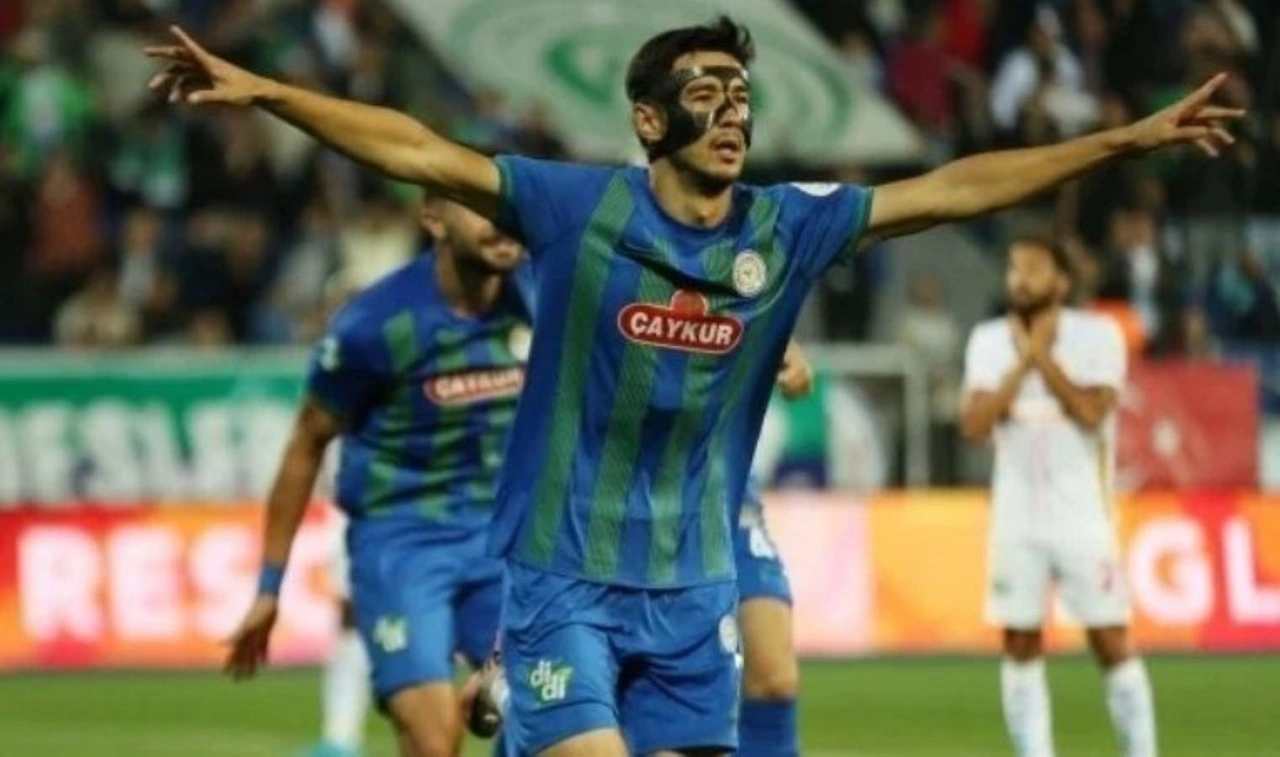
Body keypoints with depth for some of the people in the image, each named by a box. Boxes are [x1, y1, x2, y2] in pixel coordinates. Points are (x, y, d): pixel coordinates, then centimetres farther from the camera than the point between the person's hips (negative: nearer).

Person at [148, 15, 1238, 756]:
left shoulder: (787, 228, 0)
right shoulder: (579, 207, -8)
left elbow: (953, 189, 3)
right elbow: (417, 151, -8)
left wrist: (1130, 138, 1)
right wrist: (259, 90, -14)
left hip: (694, 586, 4)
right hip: (565, 575, -4)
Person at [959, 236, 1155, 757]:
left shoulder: (1098, 335, -4)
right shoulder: (989, 341, 5)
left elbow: (1091, 412, -17)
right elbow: (974, 425, -6)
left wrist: (1043, 356, -13)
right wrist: (1022, 363, -12)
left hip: (1083, 514, -3)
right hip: (1017, 517, 3)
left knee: (1112, 644, -3)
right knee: (1020, 645, 2)